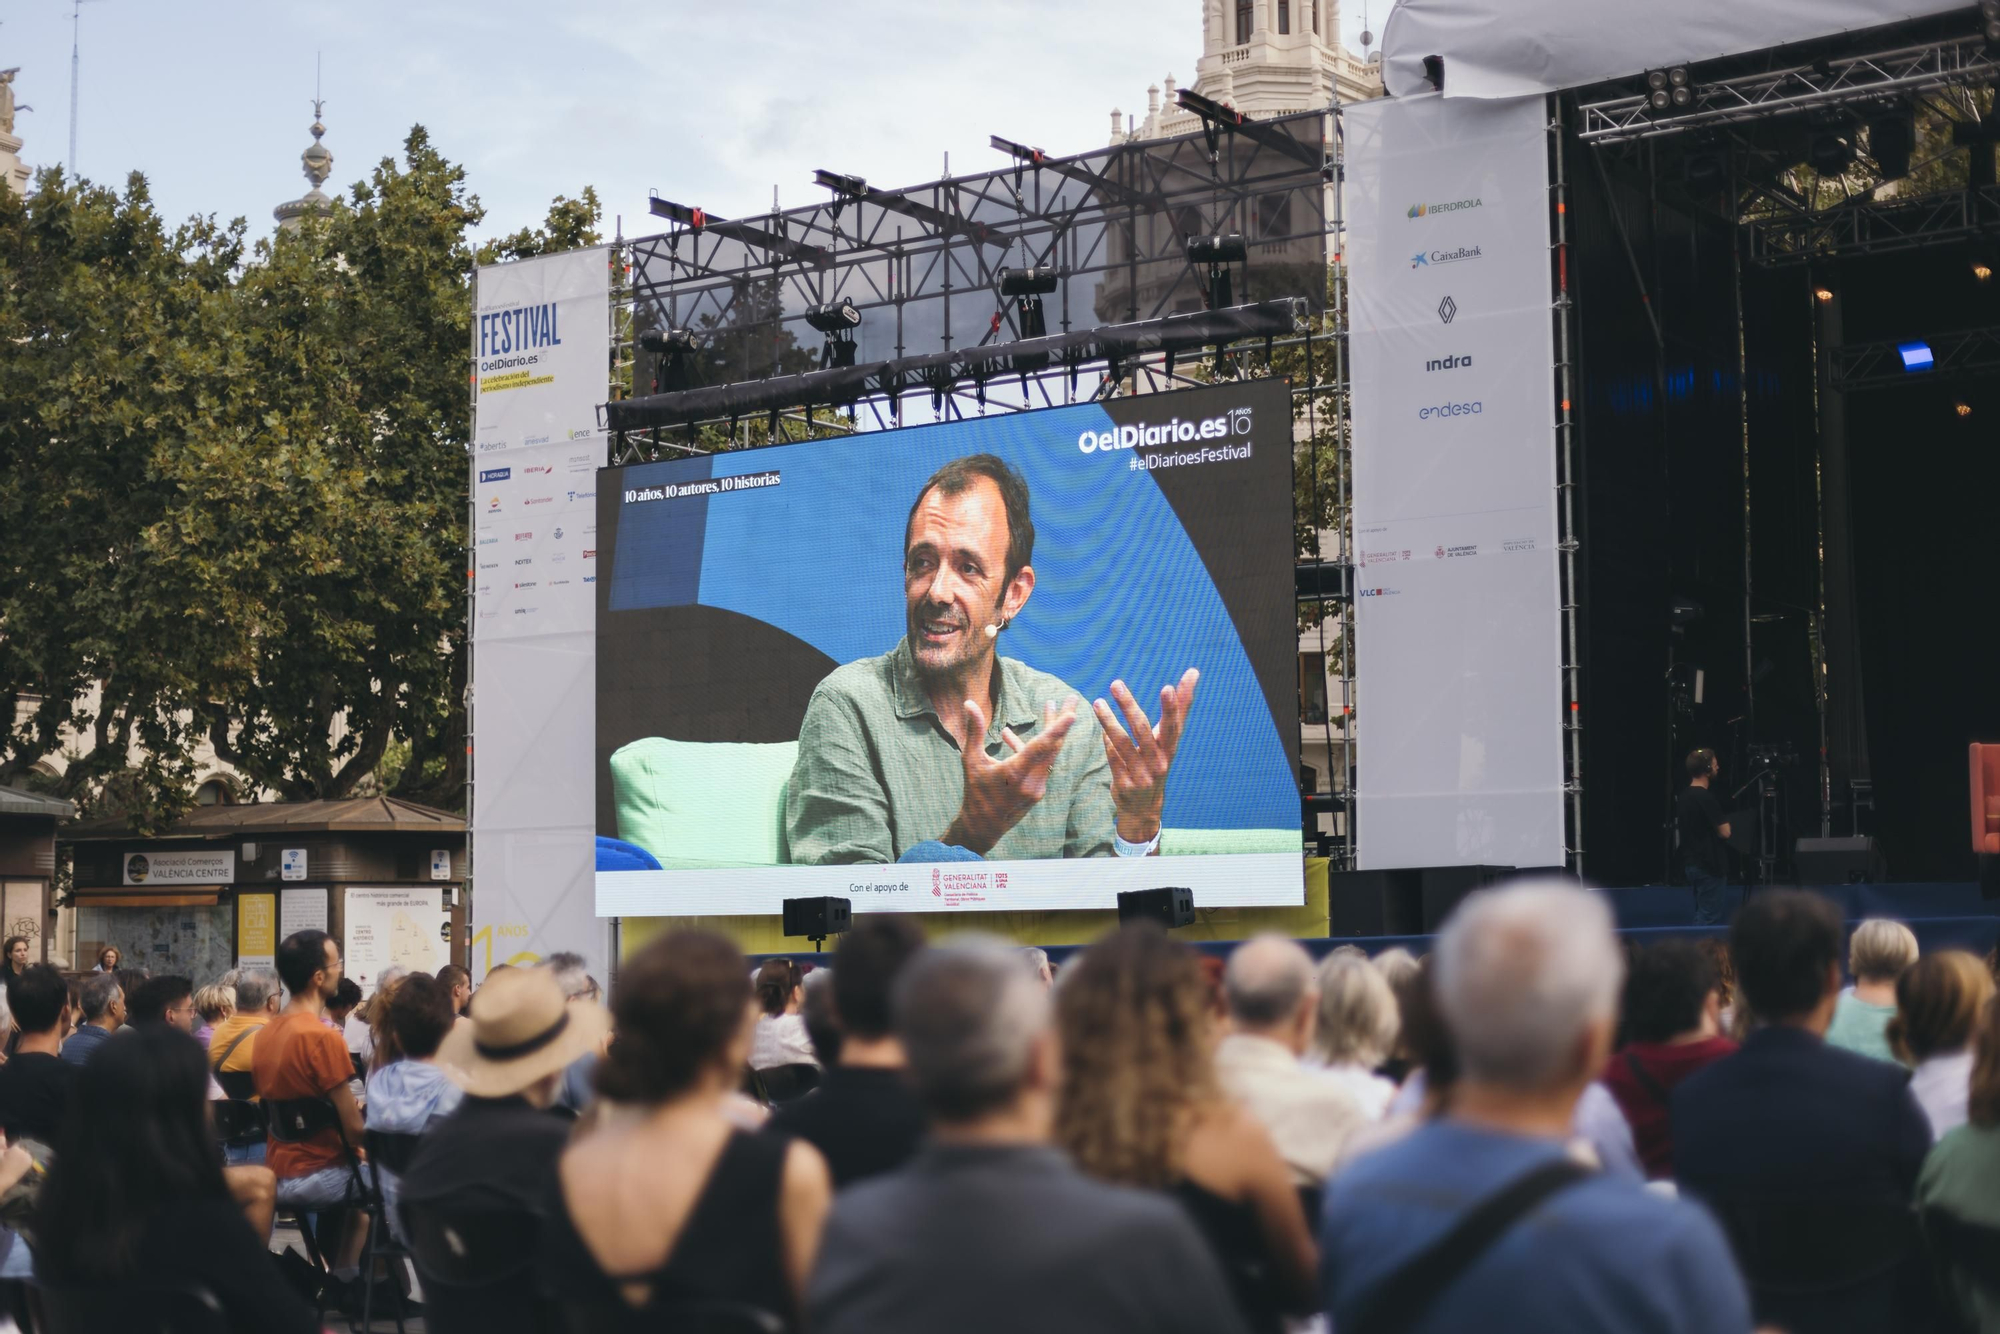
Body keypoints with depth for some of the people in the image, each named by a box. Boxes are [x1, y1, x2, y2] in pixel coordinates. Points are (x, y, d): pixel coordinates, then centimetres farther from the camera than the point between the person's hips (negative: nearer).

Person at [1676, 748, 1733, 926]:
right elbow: (1725, 832, -17)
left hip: (1691, 863, 9)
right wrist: (1724, 820, 3)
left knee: (1702, 915, 14)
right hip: (1709, 866, -9)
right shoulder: (1706, 797, -18)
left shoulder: (1682, 796, 9)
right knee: (1710, 918, -7)